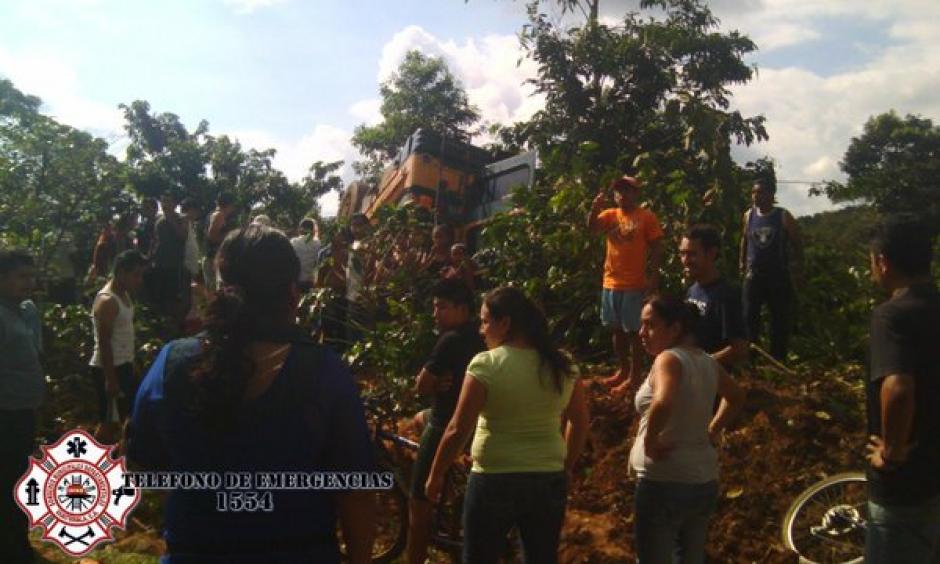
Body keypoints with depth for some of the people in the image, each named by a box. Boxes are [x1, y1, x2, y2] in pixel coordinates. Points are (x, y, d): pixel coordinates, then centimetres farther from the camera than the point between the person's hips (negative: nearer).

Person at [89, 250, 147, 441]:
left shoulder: (125, 296, 10)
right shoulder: (107, 301, -19)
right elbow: (104, 343, -21)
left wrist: (132, 364, 18)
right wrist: (111, 379, -22)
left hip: (124, 365, 10)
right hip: (109, 368, -10)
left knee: (128, 416, 16)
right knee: (110, 422, -2)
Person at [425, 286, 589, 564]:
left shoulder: (486, 364, -14)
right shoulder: (561, 364, 1)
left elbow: (458, 430, -15)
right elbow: (580, 422, 10)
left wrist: (435, 475, -3)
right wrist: (566, 468, 21)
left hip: (495, 482, -4)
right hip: (549, 482, 5)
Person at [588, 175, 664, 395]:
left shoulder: (647, 217, -5)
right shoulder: (610, 214, 8)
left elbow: (657, 249, -5)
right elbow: (591, 228, -7)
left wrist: (653, 276, -13)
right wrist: (595, 208, -25)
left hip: (635, 284, -6)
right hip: (611, 282, 6)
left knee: (633, 331, -1)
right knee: (617, 329, 14)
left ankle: (634, 376, 6)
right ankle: (623, 370, 27)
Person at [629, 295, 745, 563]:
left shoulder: (669, 359, -16)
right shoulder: (707, 362, 7)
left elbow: (663, 403, -36)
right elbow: (736, 397, 24)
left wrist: (650, 441, -22)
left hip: (664, 482, -8)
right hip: (704, 480, 8)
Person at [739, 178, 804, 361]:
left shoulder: (783, 217, -5)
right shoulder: (749, 215, 4)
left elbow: (797, 244, -1)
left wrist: (798, 272, -4)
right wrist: (743, 262, 15)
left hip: (779, 276, -2)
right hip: (754, 275, 3)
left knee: (780, 319, 5)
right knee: (749, 317, 0)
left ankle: (778, 358, 14)